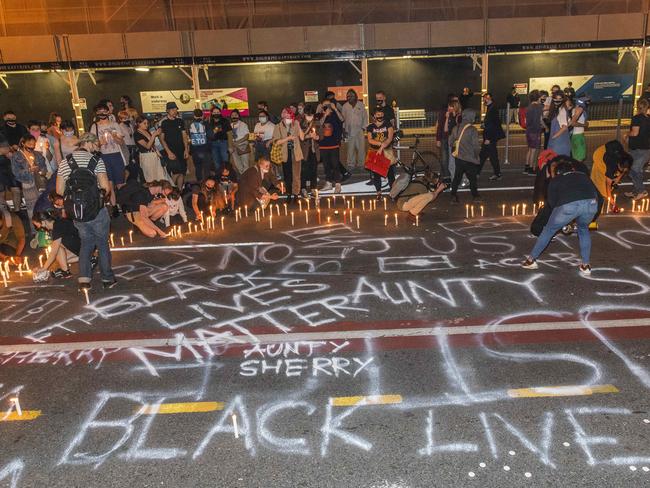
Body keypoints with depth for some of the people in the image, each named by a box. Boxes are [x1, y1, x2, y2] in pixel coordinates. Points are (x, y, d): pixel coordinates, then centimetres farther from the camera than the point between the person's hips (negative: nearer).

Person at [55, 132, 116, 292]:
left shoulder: (64, 163, 5)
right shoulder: (96, 160, -8)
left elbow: (60, 190, 4)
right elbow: (106, 187, -13)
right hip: (97, 211, -4)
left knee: (86, 243, 17)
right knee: (102, 243, 11)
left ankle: (84, 280, 8)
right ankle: (107, 278, 18)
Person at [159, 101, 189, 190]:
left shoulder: (180, 121, 9)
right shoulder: (163, 123, -3)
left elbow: (184, 135, 12)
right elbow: (162, 139, -3)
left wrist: (186, 149, 4)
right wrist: (168, 152, -11)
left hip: (181, 151, 5)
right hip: (171, 152, -4)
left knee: (182, 172, 4)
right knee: (176, 172, -13)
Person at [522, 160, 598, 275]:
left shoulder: (555, 180, 29)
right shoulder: (583, 175, 35)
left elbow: (552, 202, 23)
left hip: (568, 204, -2)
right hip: (591, 203, 3)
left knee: (549, 230, 19)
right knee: (583, 229, 31)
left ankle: (531, 260, 27)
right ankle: (586, 265, 31)